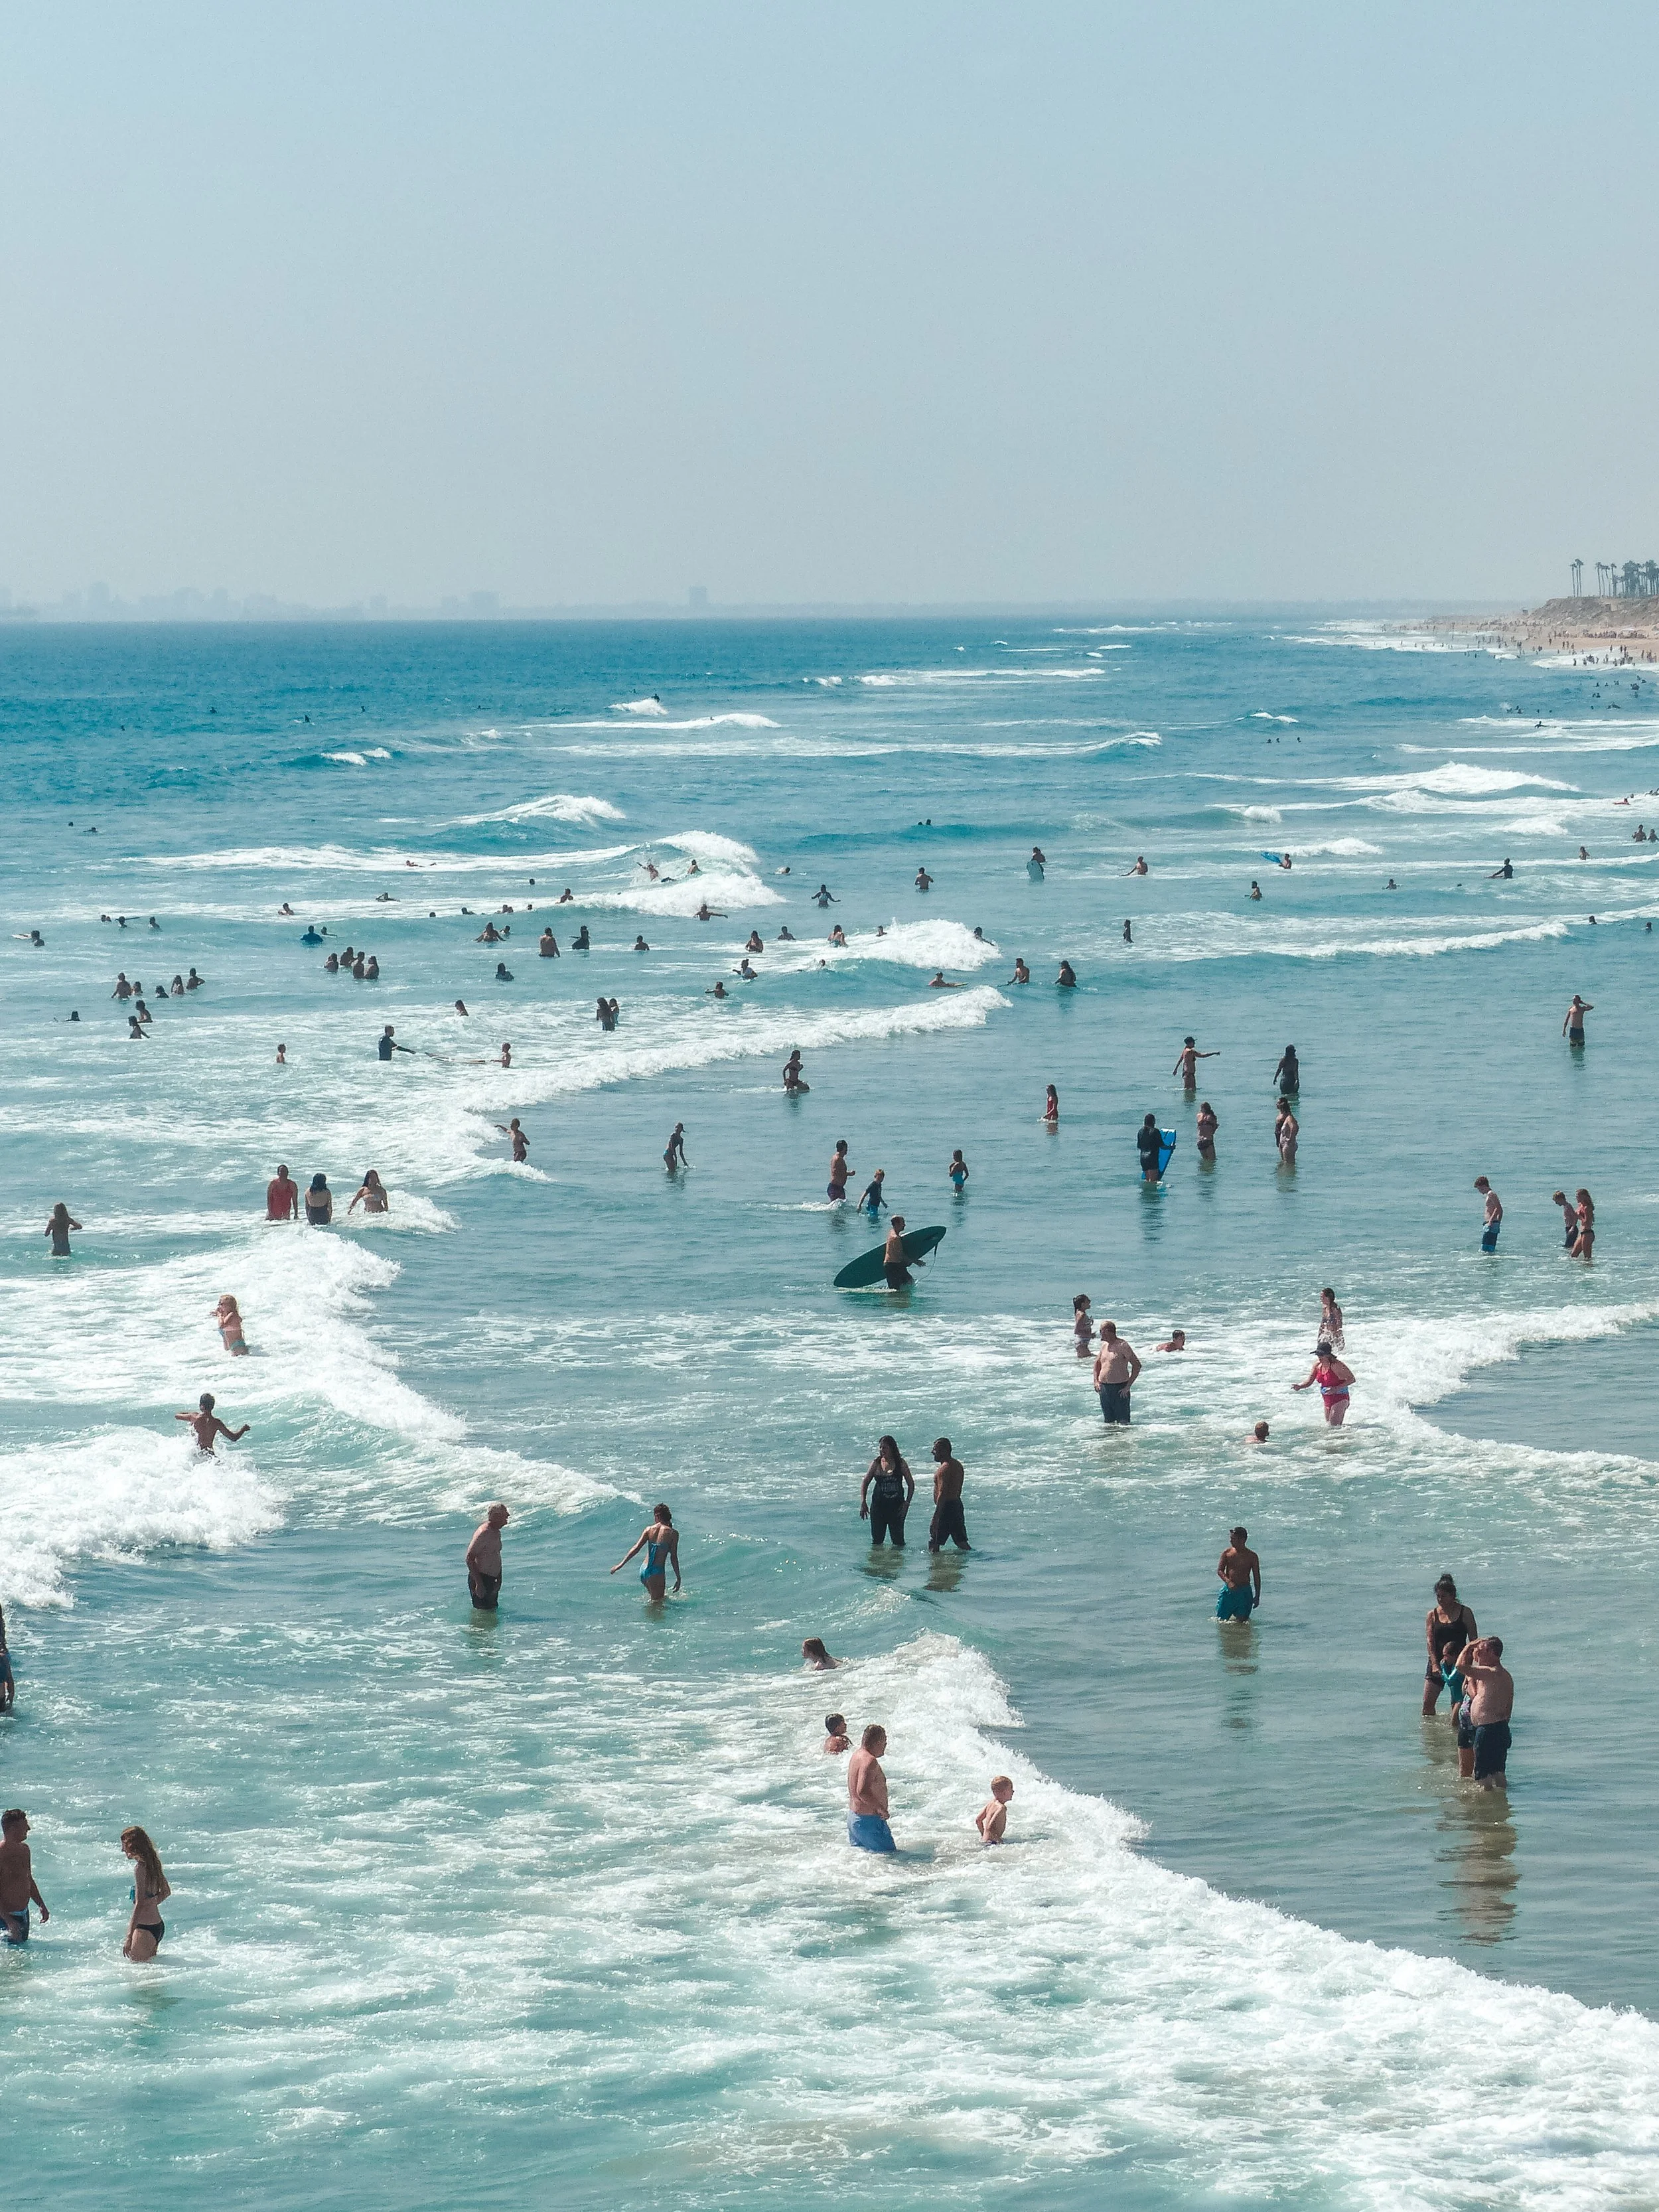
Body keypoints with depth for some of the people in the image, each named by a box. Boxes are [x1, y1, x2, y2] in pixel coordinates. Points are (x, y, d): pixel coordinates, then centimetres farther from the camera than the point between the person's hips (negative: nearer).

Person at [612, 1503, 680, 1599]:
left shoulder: (649, 1530, 5)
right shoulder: (673, 1533, -5)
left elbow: (636, 1548, -1)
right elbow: (673, 1558, -7)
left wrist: (621, 1564, 2)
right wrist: (678, 1578, -1)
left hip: (643, 1570, 5)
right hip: (657, 1572, -5)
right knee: (657, 1602, 0)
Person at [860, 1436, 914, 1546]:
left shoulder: (901, 1464, -2)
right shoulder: (876, 1464, 2)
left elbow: (911, 1485, 3)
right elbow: (865, 1483, 6)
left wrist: (907, 1503, -8)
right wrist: (863, 1503, -5)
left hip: (897, 1505, -1)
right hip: (878, 1506, 1)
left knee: (898, 1539, -1)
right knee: (877, 1540, 4)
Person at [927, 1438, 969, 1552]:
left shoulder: (944, 1468, -16)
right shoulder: (958, 1465, 14)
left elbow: (942, 1493, -23)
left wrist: (936, 1516, -24)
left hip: (946, 1508, -10)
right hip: (957, 1505, 10)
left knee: (934, 1543, -6)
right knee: (961, 1542, 12)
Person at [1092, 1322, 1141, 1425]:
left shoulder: (1122, 1346, -12)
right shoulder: (1104, 1345, 11)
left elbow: (1137, 1365, -14)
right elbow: (1097, 1363, 27)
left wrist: (1128, 1386, -17)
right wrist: (1096, 1381, 12)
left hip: (1120, 1389, -8)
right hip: (1104, 1388, 8)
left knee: (1123, 1422, -7)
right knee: (1108, 1422, 13)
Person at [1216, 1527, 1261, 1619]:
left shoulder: (1251, 1556, -2)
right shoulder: (1227, 1553, 3)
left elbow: (1257, 1577, 3)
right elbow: (1220, 1570, -1)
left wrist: (1257, 1597, 0)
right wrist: (1228, 1582, -20)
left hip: (1244, 1591, -2)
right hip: (1228, 1590, 2)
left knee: (1241, 1621, -3)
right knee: (1220, 1620, 2)